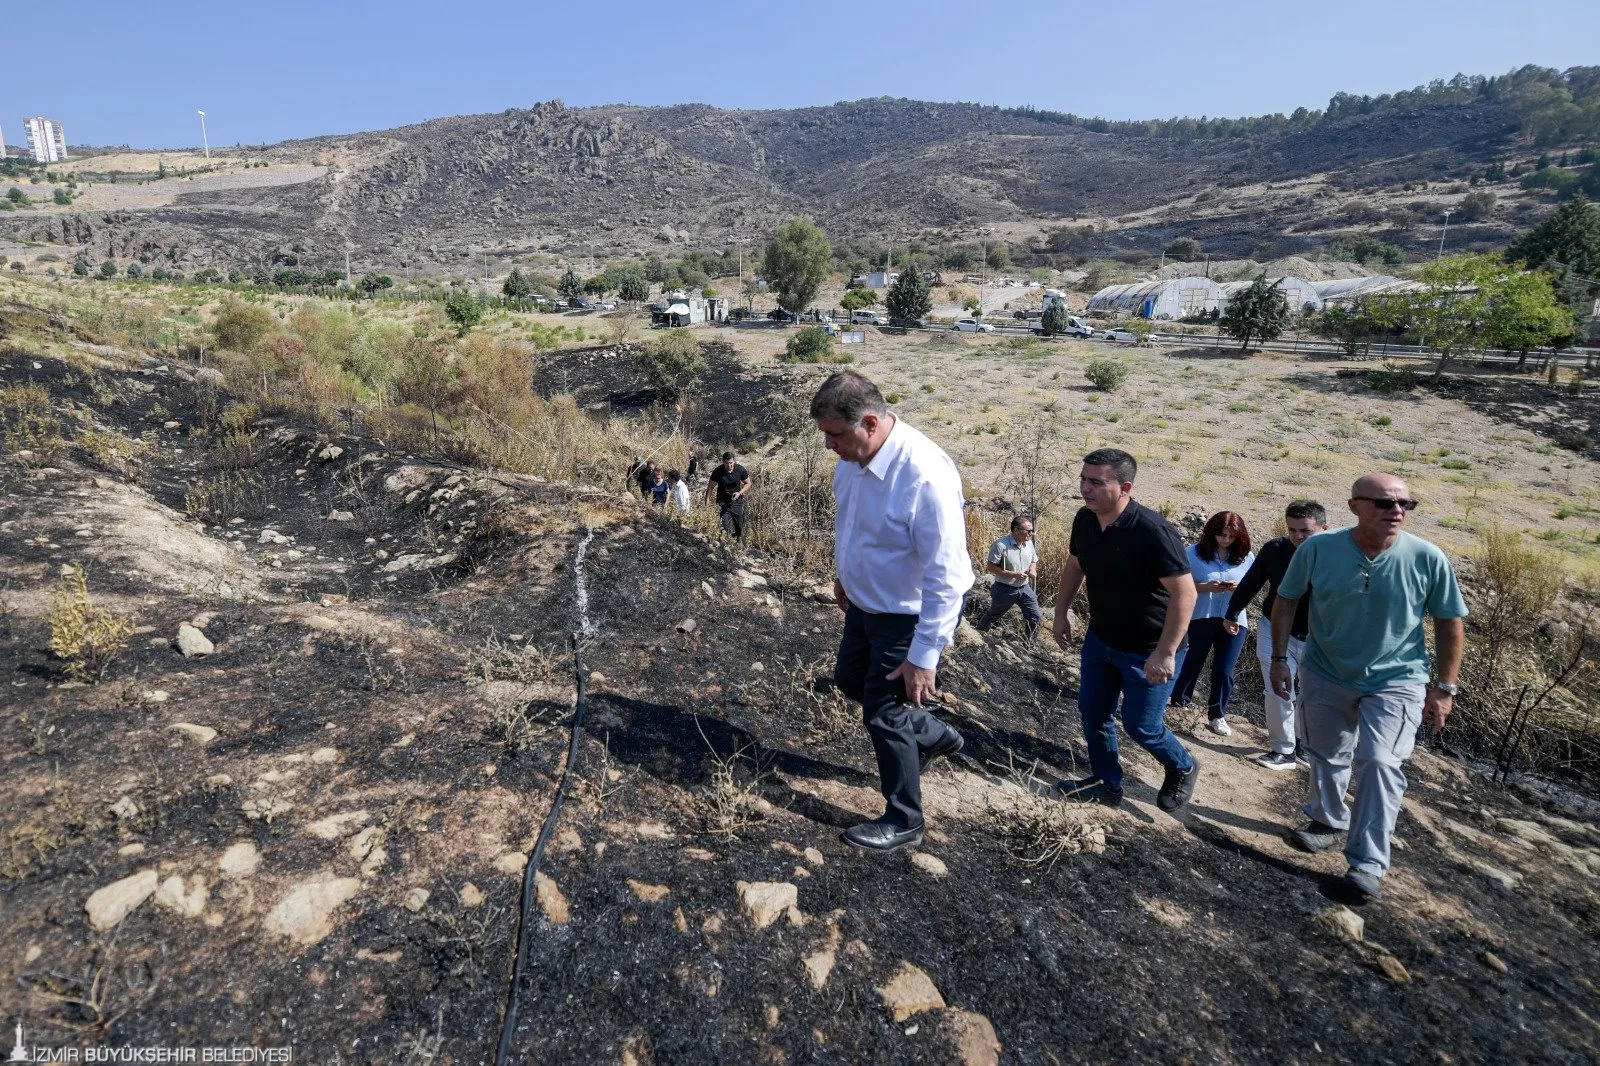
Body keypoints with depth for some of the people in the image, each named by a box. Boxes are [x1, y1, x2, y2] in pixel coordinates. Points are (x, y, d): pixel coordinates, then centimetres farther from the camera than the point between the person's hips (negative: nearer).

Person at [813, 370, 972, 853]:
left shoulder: (926, 476, -35)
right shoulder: (852, 457, -10)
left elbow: (946, 577, -31)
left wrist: (923, 656, -27)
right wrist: (842, 576, 21)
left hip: (909, 615, -8)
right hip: (865, 602, 8)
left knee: (883, 712, 4)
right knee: (850, 679, 24)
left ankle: (903, 822, 28)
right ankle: (932, 736, 46)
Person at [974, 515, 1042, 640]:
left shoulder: (1029, 543, -2)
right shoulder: (1001, 545, -24)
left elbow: (1034, 561, 15)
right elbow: (990, 567, -21)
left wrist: (1032, 570, -9)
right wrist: (1013, 574, -25)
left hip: (1024, 588, 5)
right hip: (1005, 590, -5)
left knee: (1036, 618, 2)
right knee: (993, 615, 18)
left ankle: (1031, 644, 22)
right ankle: (978, 630, 45)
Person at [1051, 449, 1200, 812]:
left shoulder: (1152, 531, -30)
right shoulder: (1084, 519, -8)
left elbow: (1185, 593, -28)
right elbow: (1074, 566, 10)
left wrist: (1165, 653, -29)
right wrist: (1061, 614, 11)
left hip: (1146, 649, -7)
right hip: (1100, 638, 7)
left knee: (1141, 725, 4)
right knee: (1093, 711, 13)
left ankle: (1183, 769, 36)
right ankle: (1106, 783, 33)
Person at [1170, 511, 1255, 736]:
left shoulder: (1246, 557, 0)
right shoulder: (1193, 553, -8)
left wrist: (1239, 588, -16)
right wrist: (1206, 587, -23)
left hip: (1234, 621, 1)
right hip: (1200, 618, -1)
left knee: (1224, 671, 3)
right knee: (1193, 663, 14)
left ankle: (1217, 715, 20)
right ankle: (1179, 701, 35)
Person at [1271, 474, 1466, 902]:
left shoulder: (1427, 558, -15)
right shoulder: (1318, 548, -15)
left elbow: (1450, 622, -4)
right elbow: (1286, 602, -3)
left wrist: (1444, 687, -3)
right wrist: (1279, 659, -3)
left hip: (1395, 681, -2)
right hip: (1324, 675, 2)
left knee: (1379, 763, -13)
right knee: (1326, 756, 17)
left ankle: (1369, 864, -1)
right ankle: (1328, 822, 43)